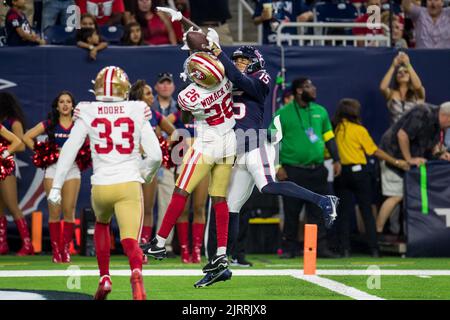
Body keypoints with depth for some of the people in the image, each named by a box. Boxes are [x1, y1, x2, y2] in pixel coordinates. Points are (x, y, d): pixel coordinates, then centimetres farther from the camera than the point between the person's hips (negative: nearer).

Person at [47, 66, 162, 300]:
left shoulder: (87, 113, 4)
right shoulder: (137, 113, 4)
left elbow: (69, 150, 0)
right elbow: (155, 156, 2)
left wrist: (56, 187, 3)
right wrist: (144, 175, 23)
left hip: (101, 185, 1)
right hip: (129, 184, -1)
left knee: (102, 223, 32)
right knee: (130, 241, -5)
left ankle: (104, 278, 24)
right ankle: (136, 273, -38)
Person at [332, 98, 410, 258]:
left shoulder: (334, 129, 0)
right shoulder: (359, 130, -6)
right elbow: (375, 151, -3)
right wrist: (396, 162, 4)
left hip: (341, 173, 2)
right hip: (358, 171, -2)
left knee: (344, 212, 6)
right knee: (367, 212, 5)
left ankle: (345, 249, 0)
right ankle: (374, 249, 3)